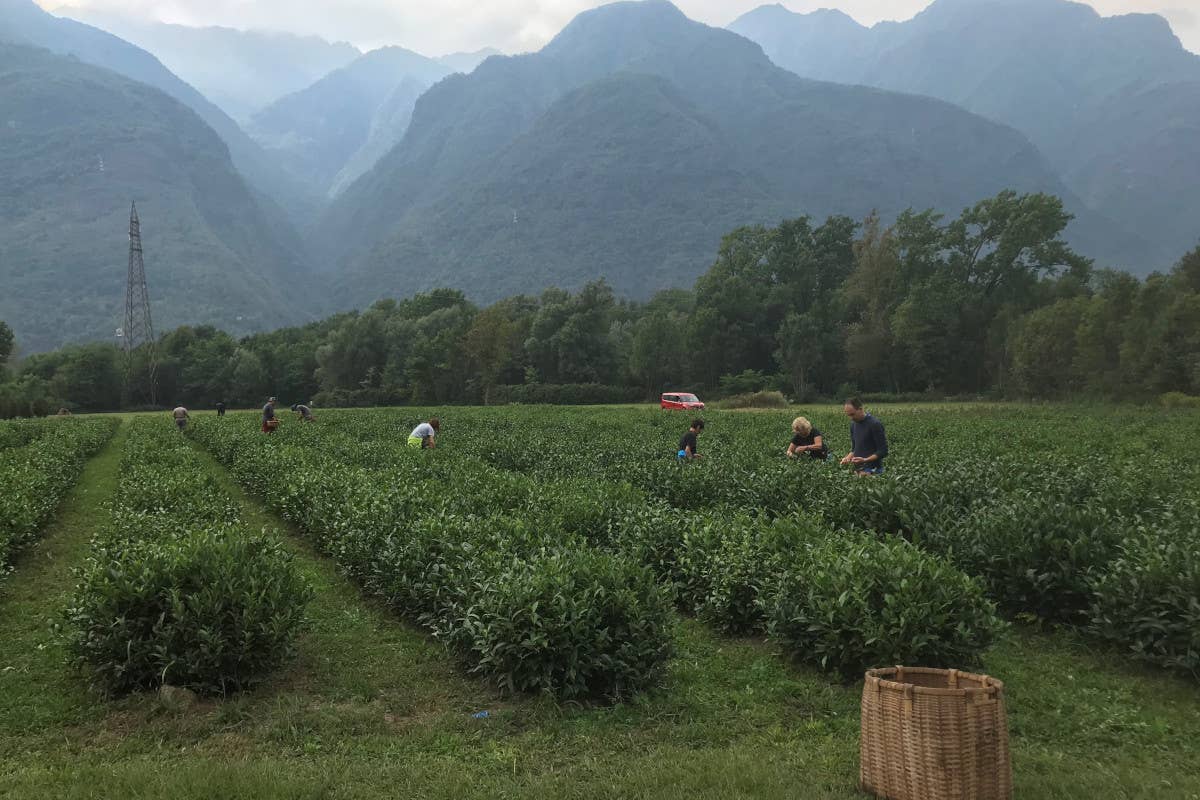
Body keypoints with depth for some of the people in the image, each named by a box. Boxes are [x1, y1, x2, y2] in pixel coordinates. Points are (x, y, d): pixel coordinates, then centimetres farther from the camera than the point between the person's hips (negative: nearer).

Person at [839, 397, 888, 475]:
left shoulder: (875, 424, -12)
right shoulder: (853, 425, 12)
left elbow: (883, 451, -13)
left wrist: (865, 460, -24)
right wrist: (848, 457, 0)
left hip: (871, 471, -7)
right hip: (858, 470, 7)